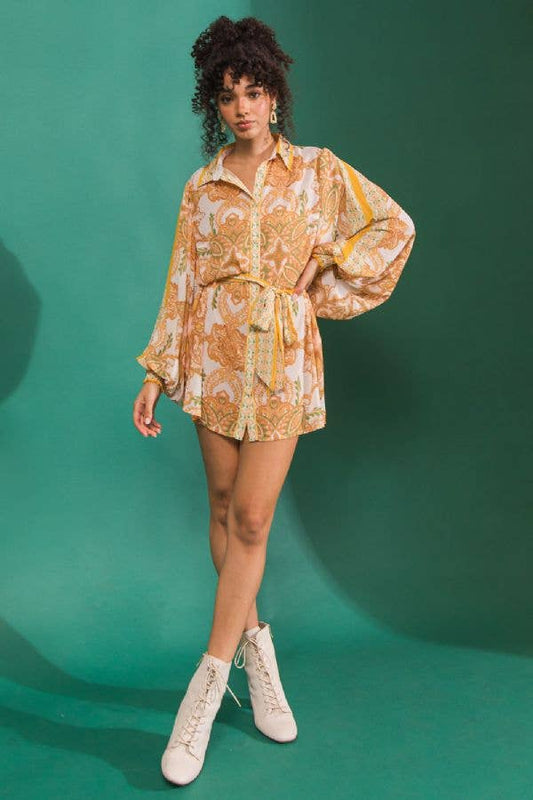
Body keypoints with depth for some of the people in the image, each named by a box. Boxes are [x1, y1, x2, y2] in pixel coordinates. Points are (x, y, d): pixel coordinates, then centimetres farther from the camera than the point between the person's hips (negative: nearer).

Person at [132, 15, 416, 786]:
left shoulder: (318, 169, 5)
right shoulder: (203, 186, 9)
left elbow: (394, 227, 6)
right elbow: (182, 282, 7)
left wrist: (328, 293, 0)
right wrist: (157, 372, 2)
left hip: (284, 360, -2)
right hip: (214, 357, 2)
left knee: (251, 520, -7)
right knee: (224, 510, 7)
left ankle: (209, 683, 3)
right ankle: (256, 644, 27)